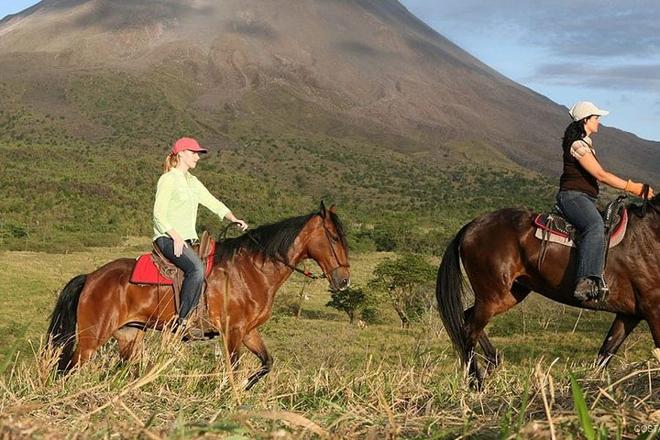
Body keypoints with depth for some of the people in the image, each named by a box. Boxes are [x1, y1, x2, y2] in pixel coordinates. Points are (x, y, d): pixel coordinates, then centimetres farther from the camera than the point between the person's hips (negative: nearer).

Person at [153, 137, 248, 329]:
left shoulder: (192, 181, 19)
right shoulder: (168, 179, -6)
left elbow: (213, 202, 16)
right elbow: (159, 215, -12)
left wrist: (233, 219, 0)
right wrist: (176, 237, -23)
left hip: (188, 239, 10)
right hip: (168, 238, -10)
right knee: (197, 268, -32)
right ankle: (181, 321, -30)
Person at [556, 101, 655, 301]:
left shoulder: (586, 143, 23)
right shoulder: (577, 144, -11)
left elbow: (598, 175, 24)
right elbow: (600, 175, -16)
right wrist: (631, 187, -12)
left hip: (585, 199, 12)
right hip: (573, 196, -12)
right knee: (595, 226, -37)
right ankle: (586, 282, -54)